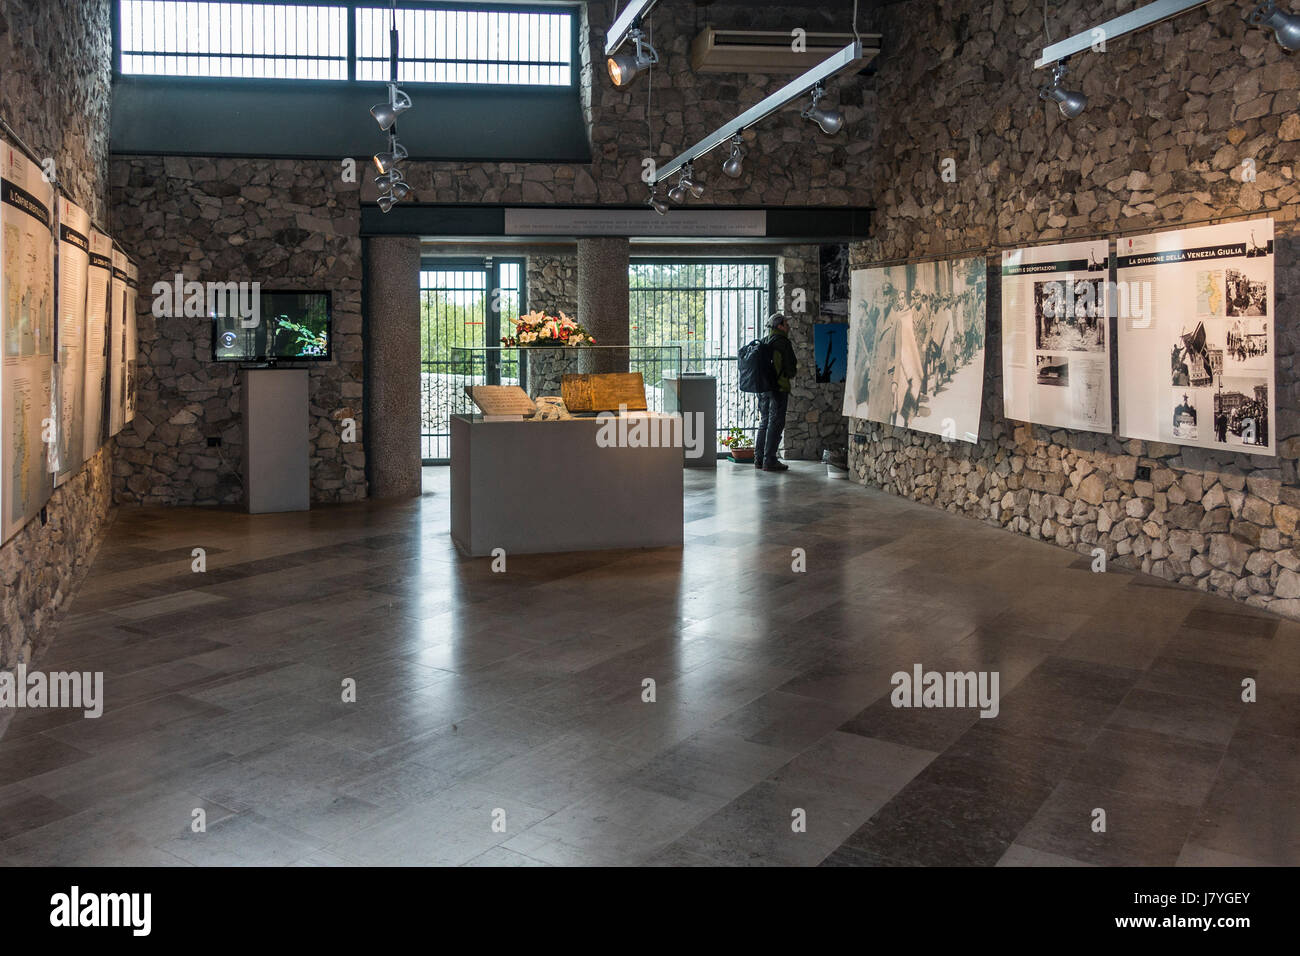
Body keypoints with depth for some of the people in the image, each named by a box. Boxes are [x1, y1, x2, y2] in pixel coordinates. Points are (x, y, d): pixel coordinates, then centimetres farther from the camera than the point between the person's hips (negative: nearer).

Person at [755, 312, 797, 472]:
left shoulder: (764, 342, 12)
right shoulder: (783, 342, -11)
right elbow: (790, 367, -12)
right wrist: (790, 374, 9)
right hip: (778, 387, -8)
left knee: (764, 422, 15)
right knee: (776, 424, -4)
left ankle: (759, 459, 17)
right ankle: (769, 461, -4)